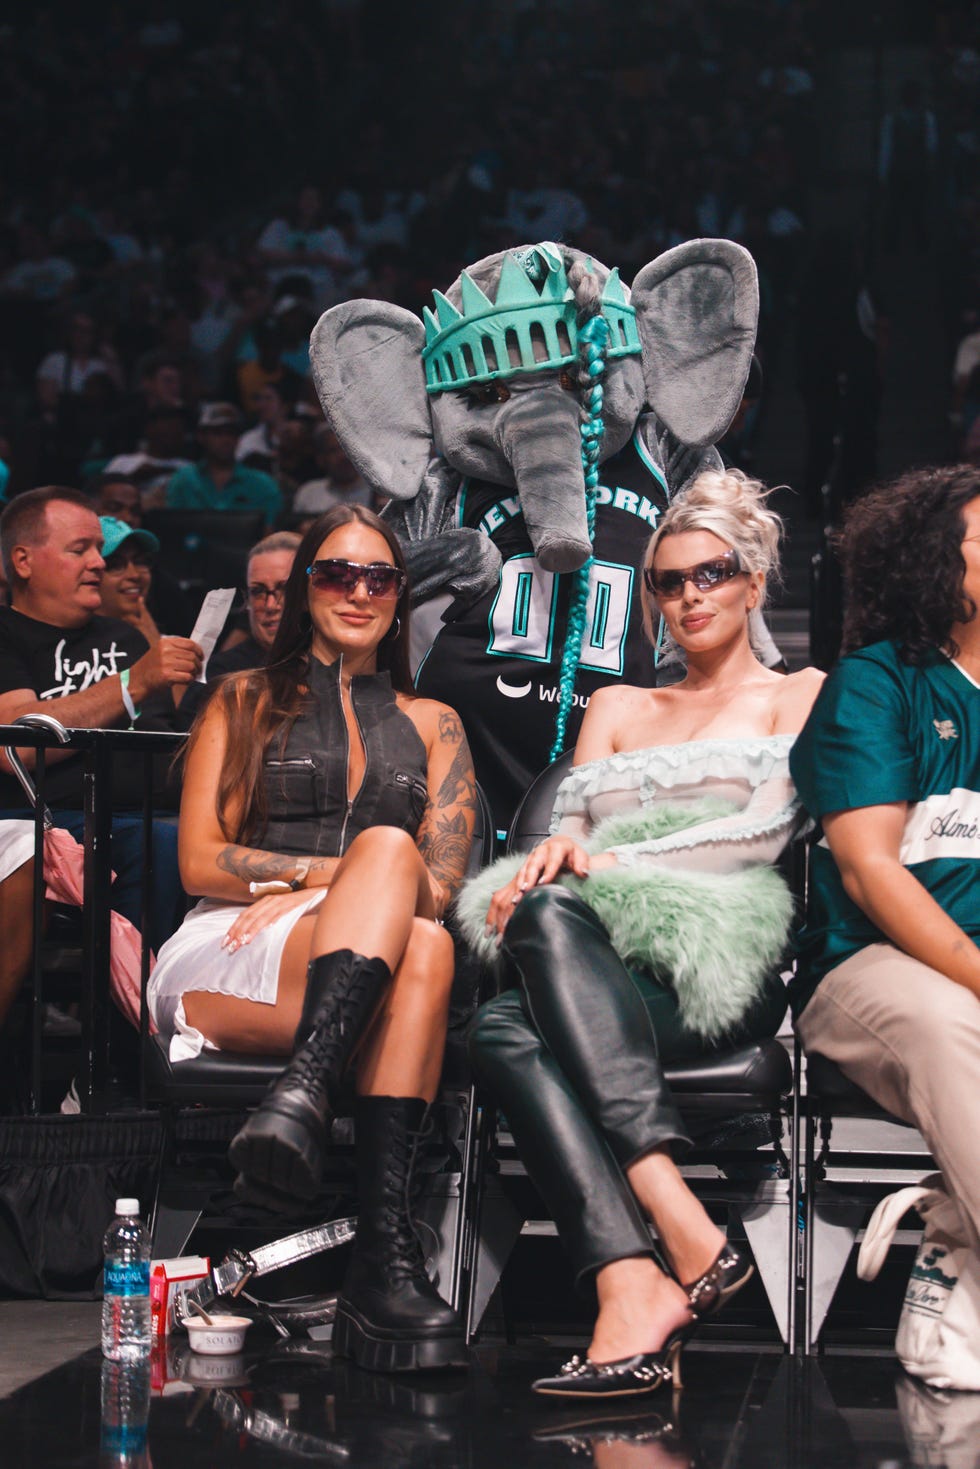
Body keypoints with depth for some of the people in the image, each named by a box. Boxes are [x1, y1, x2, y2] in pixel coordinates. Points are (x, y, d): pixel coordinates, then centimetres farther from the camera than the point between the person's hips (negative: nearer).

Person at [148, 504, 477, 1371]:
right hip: (228, 959, -2)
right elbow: (202, 862, 6)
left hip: (360, 966, 2)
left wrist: (304, 888, -7)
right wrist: (361, 870, -6)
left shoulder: (431, 724, 26)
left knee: (423, 947, -37)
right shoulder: (244, 703, 21)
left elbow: (443, 883, 10)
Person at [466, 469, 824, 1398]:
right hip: (598, 970, 4)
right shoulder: (616, 708, 33)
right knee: (502, 1029, -34)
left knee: (552, 918, -37)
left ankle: (635, 1289, -49)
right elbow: (568, 837, 20)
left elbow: (764, 832, 1)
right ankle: (636, 1284, -51)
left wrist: (606, 859, -9)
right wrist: (552, 856, -6)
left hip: (724, 970, -4)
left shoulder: (801, 695, 19)